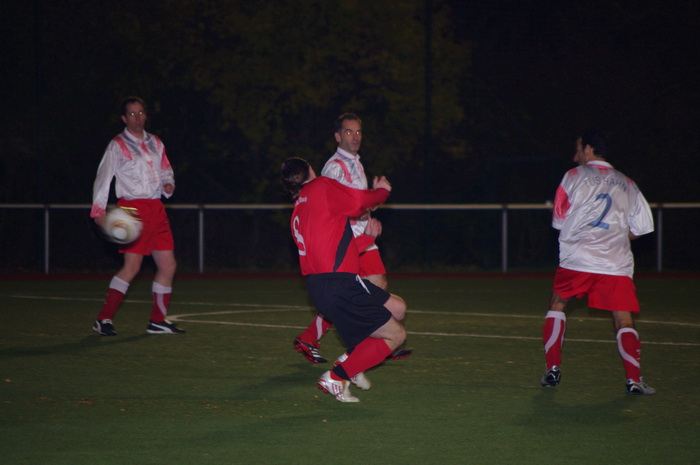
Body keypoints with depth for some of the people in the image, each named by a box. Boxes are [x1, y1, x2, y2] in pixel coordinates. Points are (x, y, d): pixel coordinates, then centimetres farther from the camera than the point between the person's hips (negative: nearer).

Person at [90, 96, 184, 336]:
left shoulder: (155, 143, 16)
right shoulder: (117, 146, -2)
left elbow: (165, 170, 26)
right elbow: (103, 178, -5)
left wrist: (168, 184, 3)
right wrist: (99, 210, -14)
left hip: (156, 209, 7)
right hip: (132, 208, -7)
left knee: (168, 265, 4)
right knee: (132, 266, -14)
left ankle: (158, 321, 13)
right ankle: (104, 319, -8)